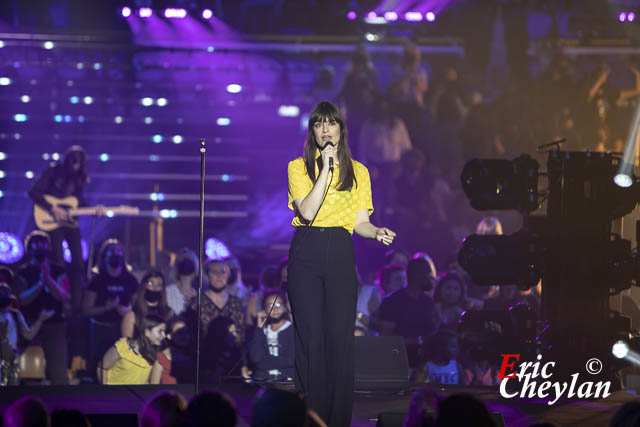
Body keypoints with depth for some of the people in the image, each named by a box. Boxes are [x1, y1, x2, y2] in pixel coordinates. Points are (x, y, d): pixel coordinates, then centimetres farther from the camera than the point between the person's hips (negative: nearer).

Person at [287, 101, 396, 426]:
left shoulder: (358, 171, 12)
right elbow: (307, 211, -9)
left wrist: (377, 232, -13)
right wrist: (326, 169, -10)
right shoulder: (299, 167, 6)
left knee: (340, 336, -4)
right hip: (306, 253, -1)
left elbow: (360, 222, 8)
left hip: (340, 254, 1)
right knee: (310, 337, -2)